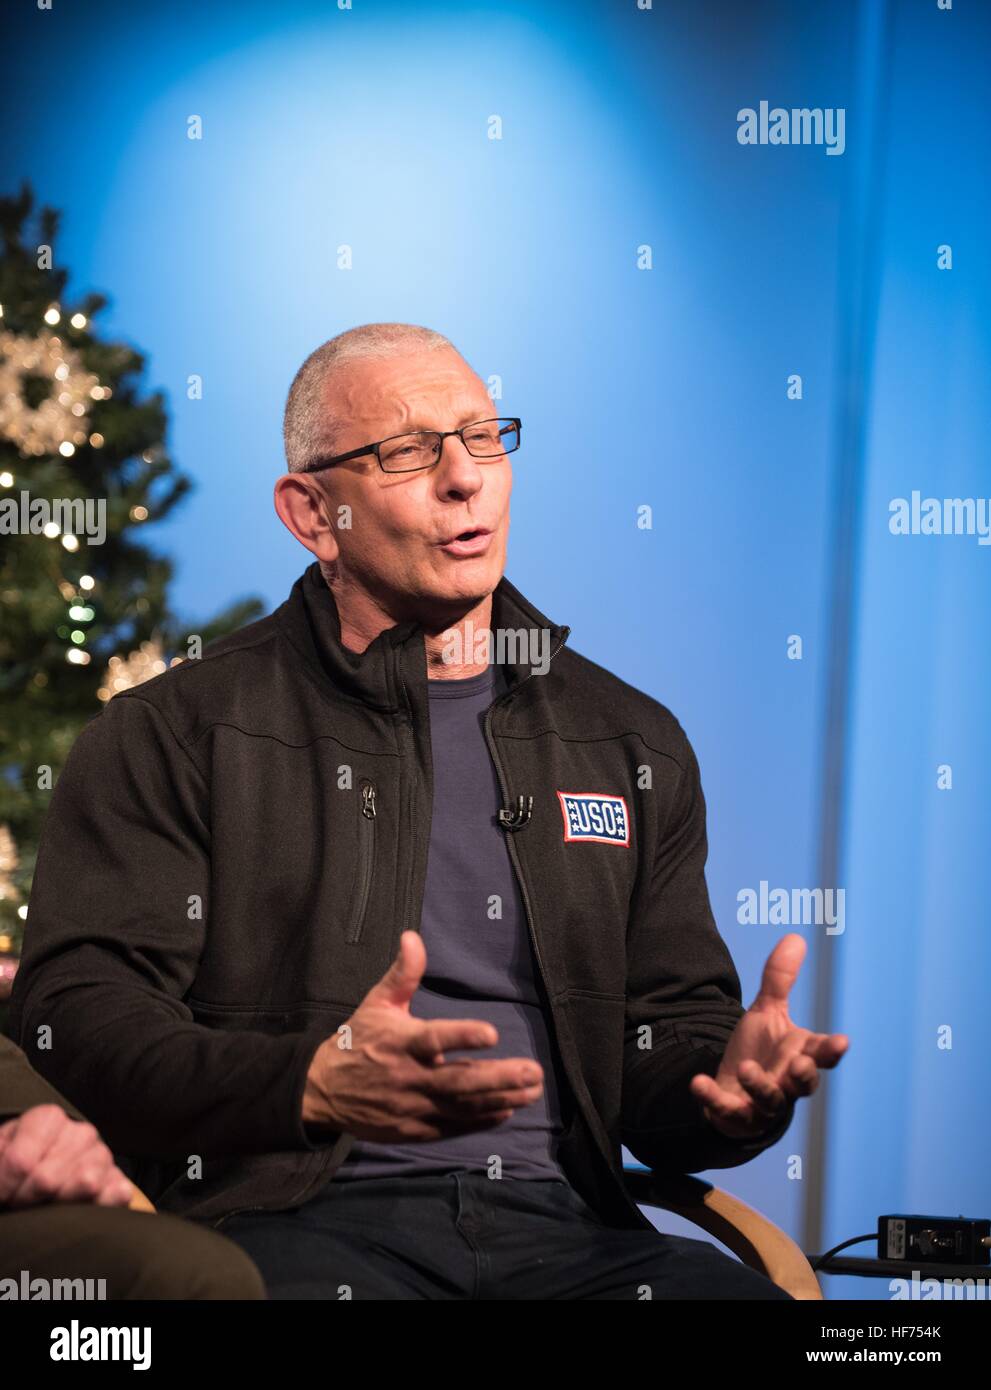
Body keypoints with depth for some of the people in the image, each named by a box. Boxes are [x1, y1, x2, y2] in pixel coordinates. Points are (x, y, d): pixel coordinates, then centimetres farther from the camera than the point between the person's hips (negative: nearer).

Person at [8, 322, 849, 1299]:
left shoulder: (630, 743, 21)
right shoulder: (171, 736, 8)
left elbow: (669, 1038, 20)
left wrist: (732, 1086, -5)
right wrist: (313, 1084, -20)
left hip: (560, 1226, 4)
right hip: (302, 1221, -4)